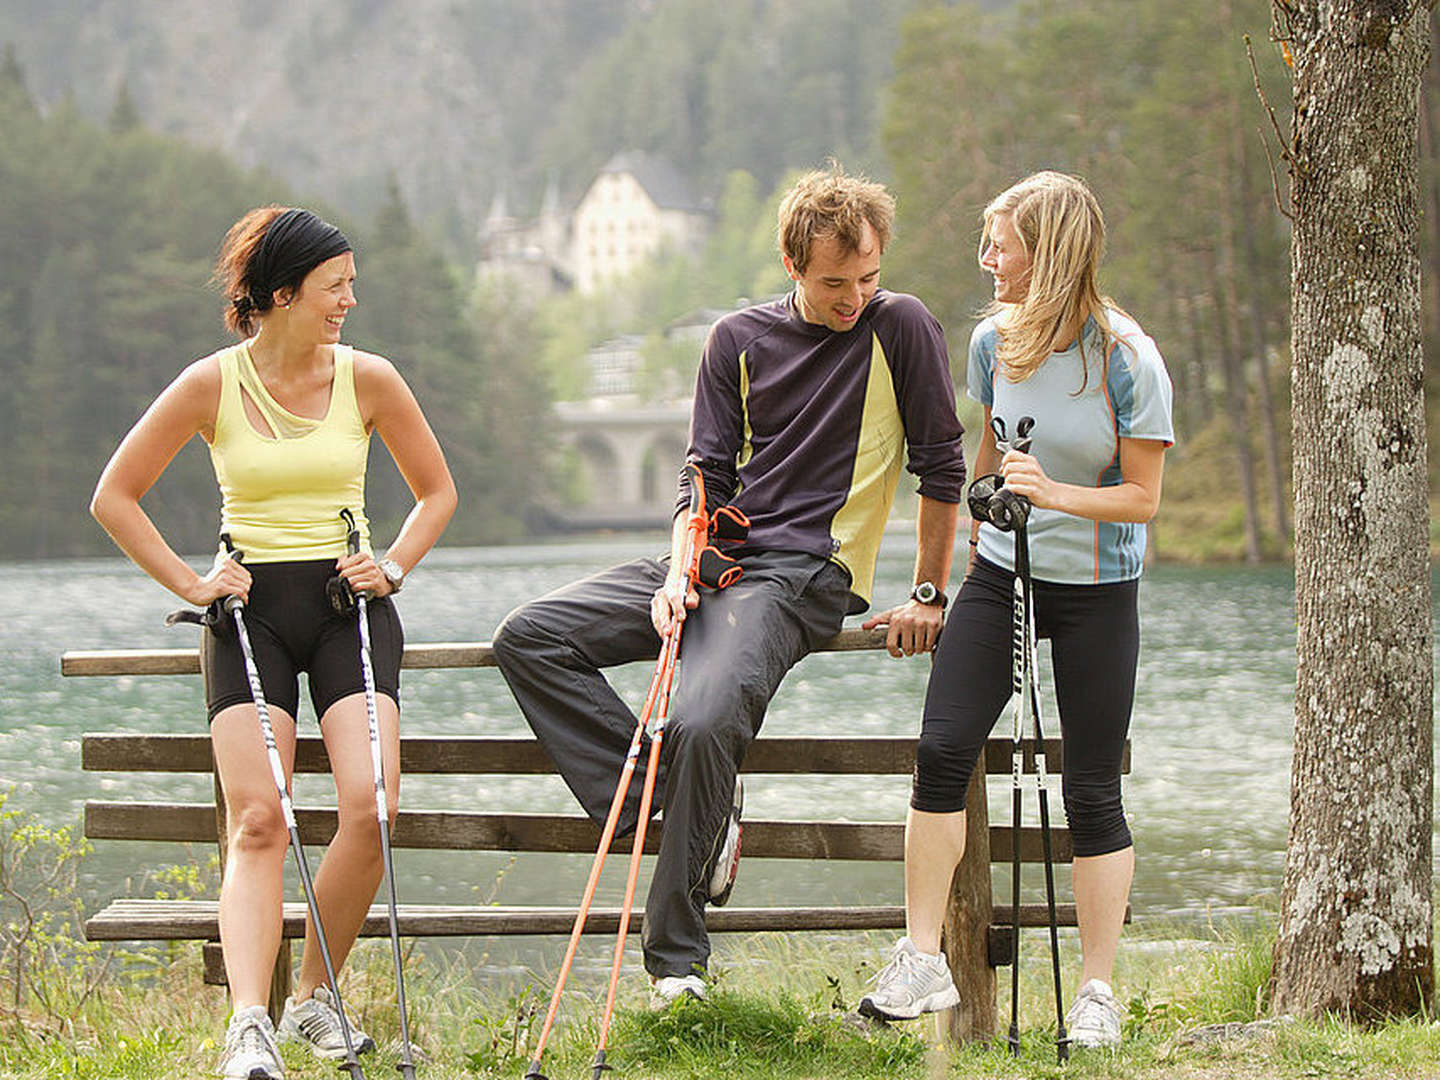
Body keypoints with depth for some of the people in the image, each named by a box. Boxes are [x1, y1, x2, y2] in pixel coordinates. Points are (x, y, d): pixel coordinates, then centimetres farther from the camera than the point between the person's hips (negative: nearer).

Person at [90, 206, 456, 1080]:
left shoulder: (368, 379, 2)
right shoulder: (211, 386, -3)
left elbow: (438, 492, 15)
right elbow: (114, 497, 5)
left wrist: (392, 570, 1)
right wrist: (190, 584, -1)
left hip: (348, 606, 1)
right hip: (249, 609, -1)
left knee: (370, 804, -18)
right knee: (258, 820, -16)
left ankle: (313, 997, 1)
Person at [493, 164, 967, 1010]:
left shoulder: (902, 328, -4)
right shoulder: (741, 339, 9)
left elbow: (943, 469, -1)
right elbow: (708, 473, 9)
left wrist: (929, 598, -3)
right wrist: (678, 574, -8)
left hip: (809, 572, -6)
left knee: (703, 722, -30)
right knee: (529, 638, -7)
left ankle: (677, 961, -17)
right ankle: (683, 805, -9)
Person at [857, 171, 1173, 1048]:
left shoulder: (1130, 360, -16)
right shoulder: (995, 341, -2)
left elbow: (1143, 496, -12)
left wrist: (1054, 495, -27)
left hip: (1097, 590, -4)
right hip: (1003, 573, 4)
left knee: (1093, 793, 1)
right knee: (942, 751, -8)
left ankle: (1098, 992, 12)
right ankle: (923, 964, 1)